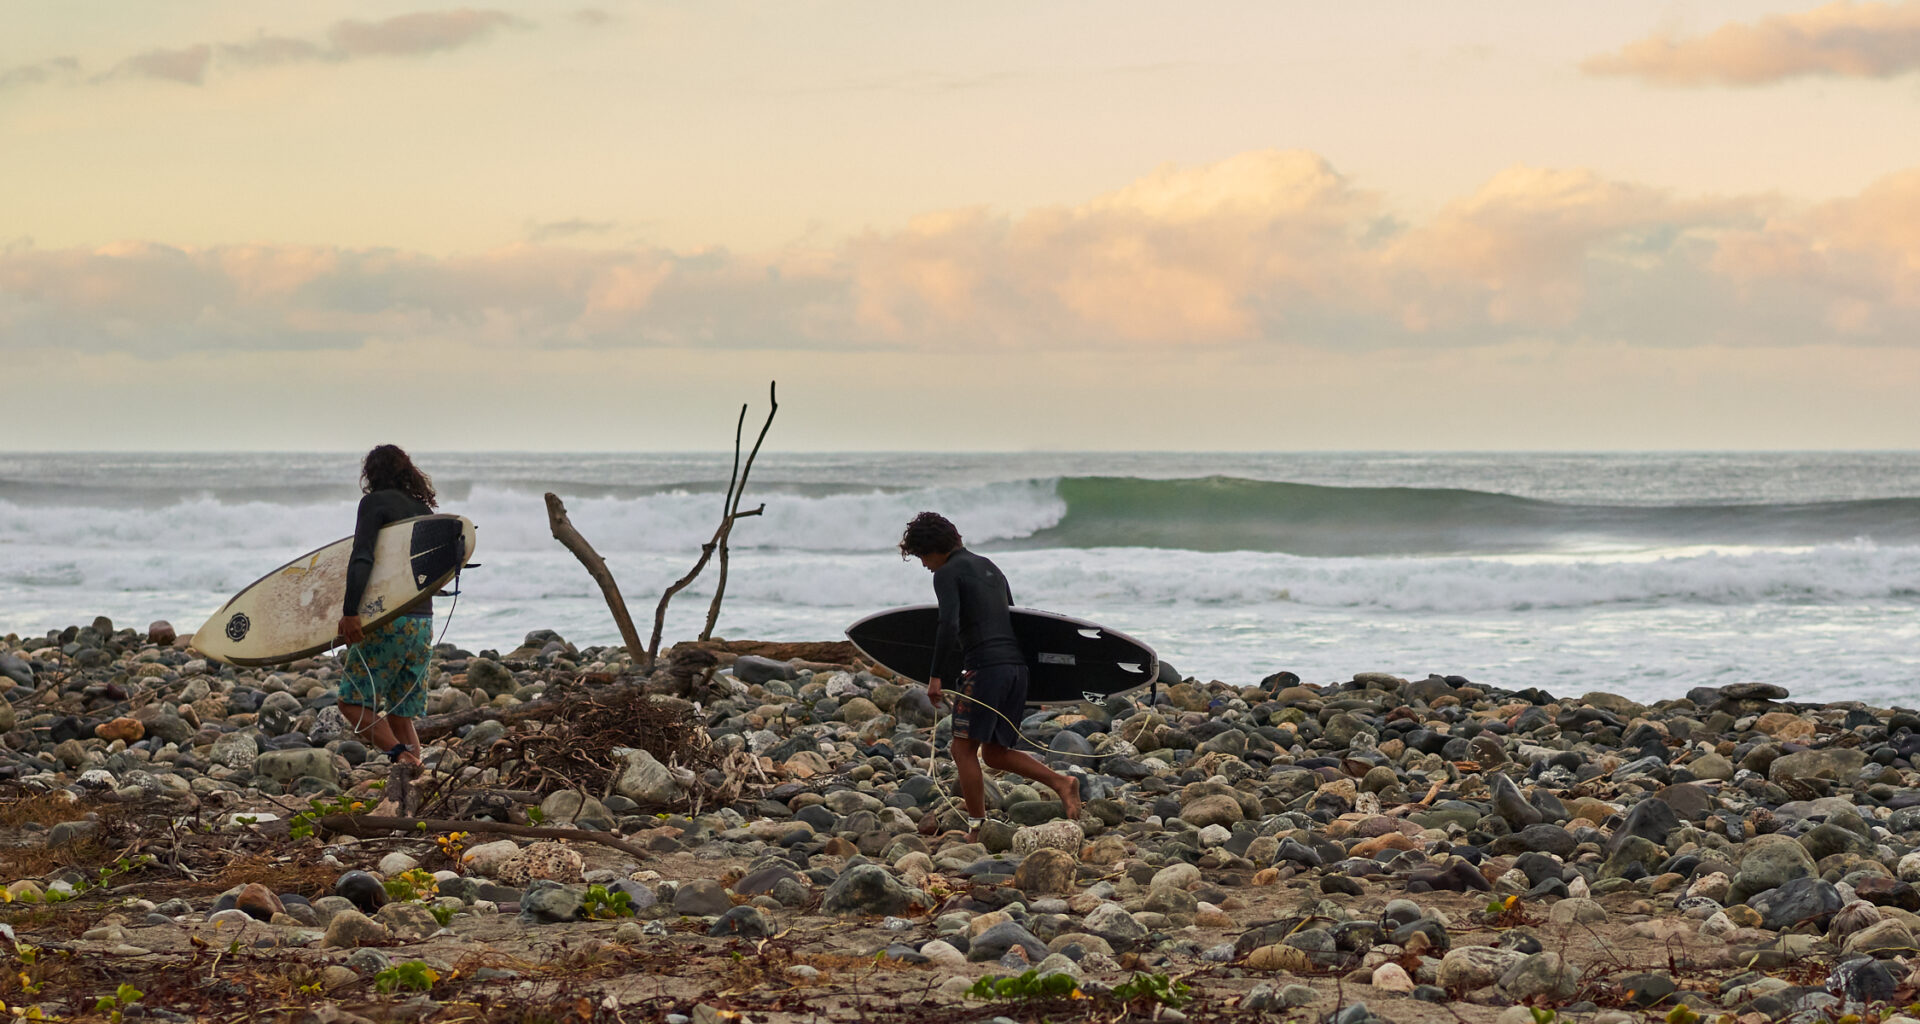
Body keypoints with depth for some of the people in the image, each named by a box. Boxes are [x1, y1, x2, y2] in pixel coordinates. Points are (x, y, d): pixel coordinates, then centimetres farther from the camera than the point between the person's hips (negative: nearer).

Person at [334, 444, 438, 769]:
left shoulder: (375, 502, -4)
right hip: (423, 622, 7)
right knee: (400, 713, 13)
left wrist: (350, 611, -23)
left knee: (352, 700, -1)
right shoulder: (424, 509, 16)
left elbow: (361, 558, -17)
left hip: (388, 621, -7)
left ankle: (400, 754, -21)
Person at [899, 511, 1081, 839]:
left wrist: (937, 677, -13)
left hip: (983, 666, -8)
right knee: (995, 753, 14)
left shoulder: (948, 574, -2)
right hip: (1017, 665, 8)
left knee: (964, 750, 0)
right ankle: (1061, 782, -1)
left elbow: (948, 626, -16)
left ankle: (977, 829, -3)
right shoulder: (989, 568, 24)